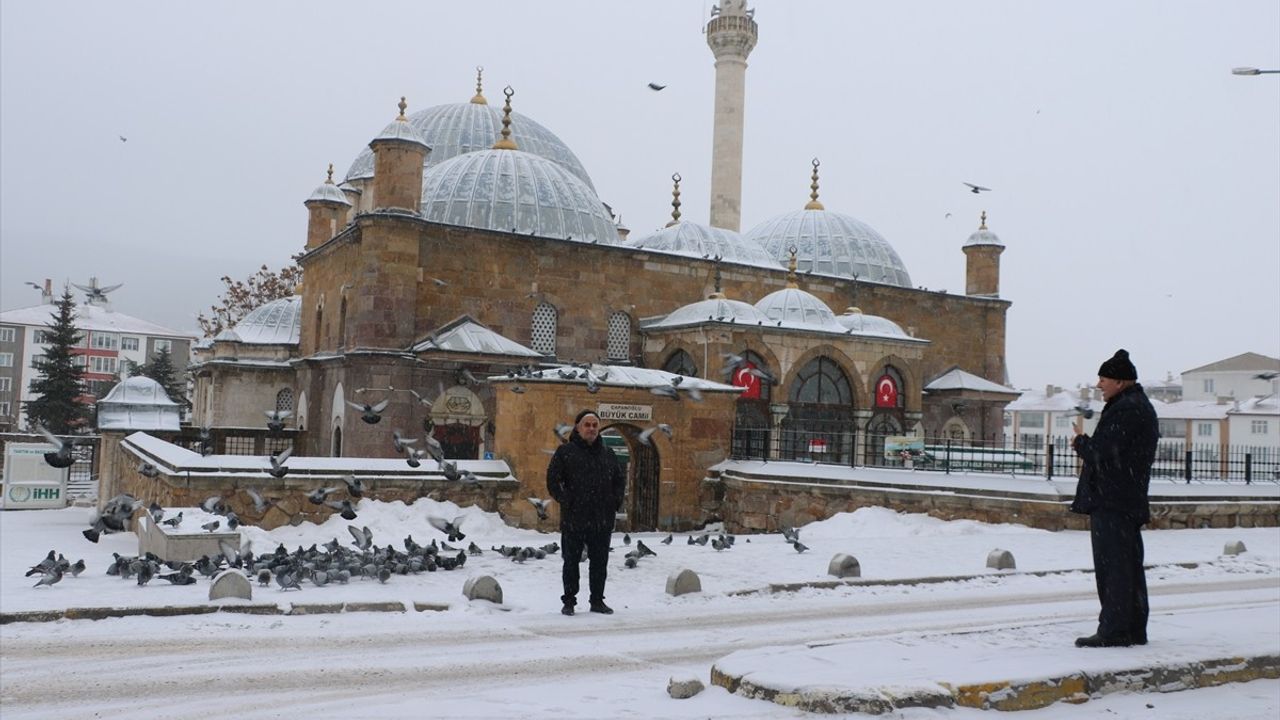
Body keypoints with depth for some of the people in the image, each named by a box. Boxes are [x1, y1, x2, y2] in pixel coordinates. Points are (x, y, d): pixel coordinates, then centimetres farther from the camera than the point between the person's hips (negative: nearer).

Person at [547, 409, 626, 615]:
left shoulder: (608, 453, 12)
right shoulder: (565, 451, -2)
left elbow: (620, 480, 21)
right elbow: (552, 481, -5)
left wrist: (616, 502, 8)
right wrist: (566, 502, -11)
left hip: (602, 520, 4)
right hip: (574, 519, -4)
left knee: (600, 562, 10)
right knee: (571, 562, 5)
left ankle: (597, 601, 21)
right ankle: (569, 601, 16)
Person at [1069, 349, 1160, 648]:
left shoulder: (1125, 410, -16)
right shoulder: (1141, 406, 18)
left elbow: (1102, 453, -21)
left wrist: (1081, 441, -2)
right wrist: (1087, 445, 8)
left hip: (1111, 502, -11)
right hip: (1130, 500, 11)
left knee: (1112, 566, -6)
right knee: (1129, 566, 14)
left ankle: (1113, 630, -2)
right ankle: (1134, 629, 21)